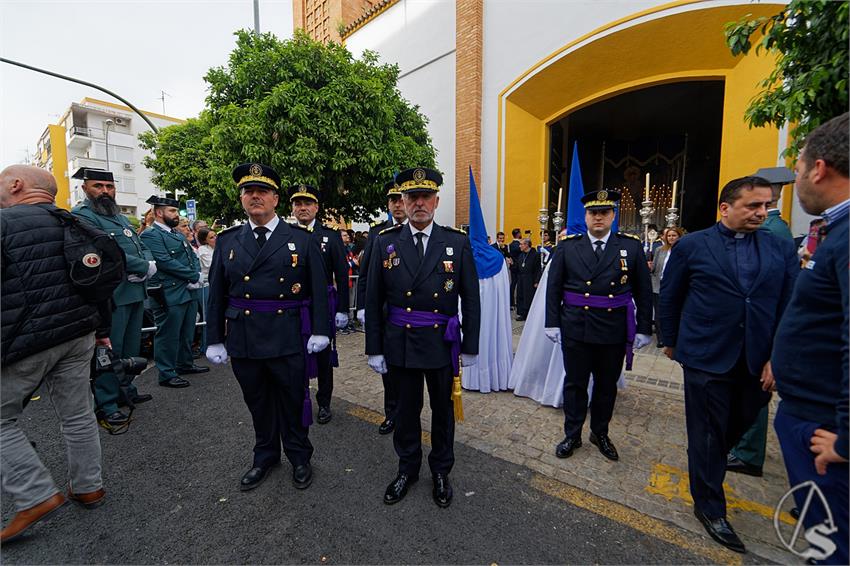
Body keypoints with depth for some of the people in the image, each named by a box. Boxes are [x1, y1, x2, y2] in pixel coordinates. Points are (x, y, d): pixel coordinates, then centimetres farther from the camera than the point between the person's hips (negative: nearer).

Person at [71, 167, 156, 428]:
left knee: (130, 347, 17)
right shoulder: (82, 216, -8)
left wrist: (147, 265, -7)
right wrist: (144, 267, -14)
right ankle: (105, 405, 10)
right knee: (109, 350, -1)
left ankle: (125, 390, 31)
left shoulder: (120, 217, 19)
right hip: (112, 296, -8)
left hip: (135, 292, 8)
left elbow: (142, 246, 14)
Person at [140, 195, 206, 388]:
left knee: (187, 332, 19)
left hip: (189, 291, 9)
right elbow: (165, 262, -20)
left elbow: (193, 255, 16)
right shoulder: (150, 235, -10)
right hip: (170, 295, -9)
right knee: (168, 335, 1)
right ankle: (167, 374, 12)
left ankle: (185, 364, 33)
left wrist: (197, 276, -2)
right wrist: (194, 276, -15)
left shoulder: (177, 234, 18)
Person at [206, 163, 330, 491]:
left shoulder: (301, 239, -2)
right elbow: (217, 293, 8)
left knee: (293, 401, 12)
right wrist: (215, 339, 6)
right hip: (243, 339, 3)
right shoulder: (227, 241, 7)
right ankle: (265, 456, 41)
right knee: (257, 402, 19)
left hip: (289, 339, -3)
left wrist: (319, 330, -9)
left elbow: (318, 288, -4)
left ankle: (299, 458, 35)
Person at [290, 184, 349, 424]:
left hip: (323, 305, -1)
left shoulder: (331, 236, -2)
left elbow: (342, 274, -3)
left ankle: (324, 403, 27)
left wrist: (342, 310, -7)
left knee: (324, 355, 10)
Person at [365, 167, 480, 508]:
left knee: (443, 409, 17)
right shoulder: (385, 242, -2)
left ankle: (441, 471, 41)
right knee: (406, 409, 17)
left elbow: (471, 300, -1)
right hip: (400, 343, 1)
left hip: (442, 343, 0)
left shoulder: (458, 242, -4)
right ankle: (407, 469, 41)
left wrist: (470, 346, -1)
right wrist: (374, 348, -2)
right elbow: (373, 301, -1)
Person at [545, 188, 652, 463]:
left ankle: (600, 433, 38)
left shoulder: (631, 246, 1)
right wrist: (552, 323, -4)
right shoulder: (567, 246, -1)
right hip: (575, 329, -1)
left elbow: (644, 291, 4)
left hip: (614, 331, 1)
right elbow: (553, 288, 0)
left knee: (607, 385, 16)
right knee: (575, 384, 11)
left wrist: (643, 329, 1)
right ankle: (572, 435, 29)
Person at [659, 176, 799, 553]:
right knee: (708, 433, 8)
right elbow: (669, 298, 2)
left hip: (759, 363, 4)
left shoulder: (781, 250, 4)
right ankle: (710, 506, 26)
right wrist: (670, 341, 7)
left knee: (738, 427, 18)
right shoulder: (691, 246, -5)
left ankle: (707, 470, 46)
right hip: (706, 358, -3)